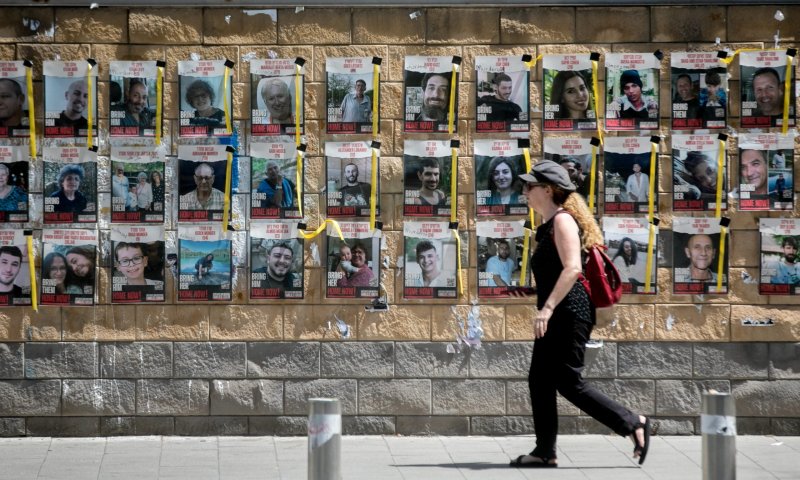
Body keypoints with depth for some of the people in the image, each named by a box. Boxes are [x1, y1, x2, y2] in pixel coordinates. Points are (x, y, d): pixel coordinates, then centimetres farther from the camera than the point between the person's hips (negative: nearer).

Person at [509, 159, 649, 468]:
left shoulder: (563, 221, -12)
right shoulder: (549, 225, 18)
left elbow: (572, 268, -22)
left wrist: (547, 308, -26)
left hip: (569, 312, -10)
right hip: (557, 316, 10)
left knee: (568, 382, -9)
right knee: (540, 381, 7)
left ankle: (633, 423, -2)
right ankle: (545, 452, 9)